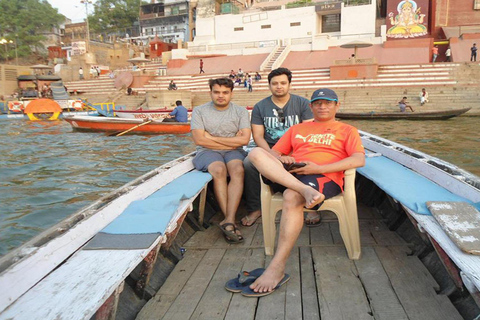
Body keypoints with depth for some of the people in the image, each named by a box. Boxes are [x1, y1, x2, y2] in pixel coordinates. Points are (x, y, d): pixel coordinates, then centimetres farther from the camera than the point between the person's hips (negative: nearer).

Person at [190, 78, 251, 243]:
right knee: (219, 170, -34)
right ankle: (230, 220, -32)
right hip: (207, 152, -1)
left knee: (238, 170, -32)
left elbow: (244, 140, -5)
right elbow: (199, 140, -7)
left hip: (234, 152, 1)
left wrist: (212, 137, -6)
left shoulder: (241, 111, 8)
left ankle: (228, 220, -38)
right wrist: (232, 141, -4)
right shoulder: (199, 111, 6)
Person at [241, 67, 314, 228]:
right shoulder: (260, 107, 9)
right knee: (248, 163, -28)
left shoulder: (302, 103, 7)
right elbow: (258, 136, 1)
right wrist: (272, 154, -18)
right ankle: (255, 209, -12)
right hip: (269, 149, 1)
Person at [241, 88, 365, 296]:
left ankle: (277, 269, -32)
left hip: (325, 177, -4)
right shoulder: (297, 129, 31)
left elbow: (359, 160, 0)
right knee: (256, 153, -23)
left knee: (292, 197, -37)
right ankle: (305, 191, -41)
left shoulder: (347, 131, 19)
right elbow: (274, 152, 23)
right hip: (288, 174, 4)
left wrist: (318, 168, -12)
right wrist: (281, 159, -5)